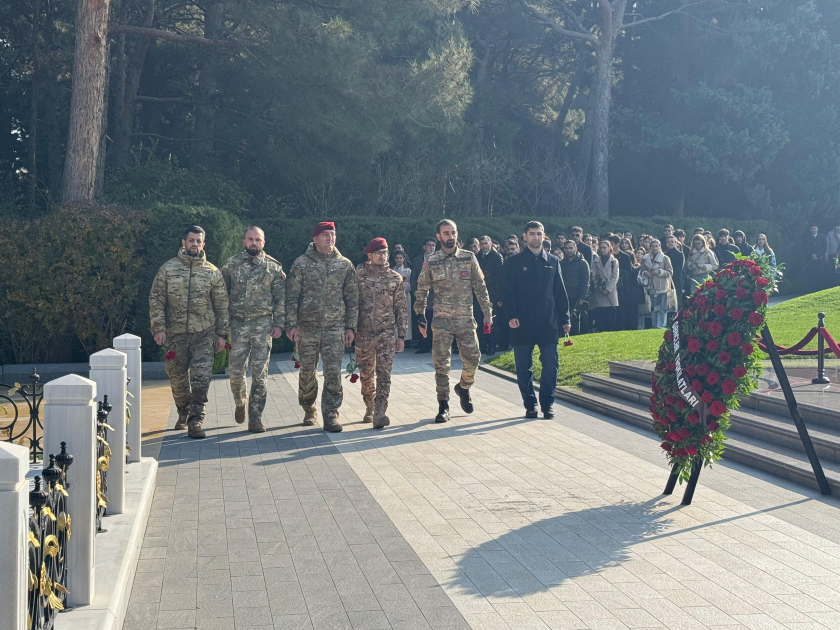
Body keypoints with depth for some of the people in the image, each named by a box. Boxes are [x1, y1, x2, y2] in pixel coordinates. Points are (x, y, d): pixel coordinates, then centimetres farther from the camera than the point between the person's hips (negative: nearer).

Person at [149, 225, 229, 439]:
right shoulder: (168, 269, 3)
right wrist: (158, 328, -6)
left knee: (201, 378, -10)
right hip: (175, 333, 1)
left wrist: (221, 334, 6)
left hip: (204, 333, -1)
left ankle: (195, 421, -7)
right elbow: (156, 299, 3)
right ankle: (183, 414, 33)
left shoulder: (213, 272, 5)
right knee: (177, 378, 11)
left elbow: (222, 305, 10)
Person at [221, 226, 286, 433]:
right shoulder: (231, 265, 5)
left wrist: (279, 324, -3)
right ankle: (240, 402, 32)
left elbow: (281, 298, 5)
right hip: (238, 324, 1)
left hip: (263, 325, -1)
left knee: (260, 373, -1)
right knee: (236, 371, 3)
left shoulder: (273, 267, 4)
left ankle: (255, 417, 6)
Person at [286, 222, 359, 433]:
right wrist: (291, 324, -6)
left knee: (333, 371, -7)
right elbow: (292, 296, 1)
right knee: (307, 372, 9)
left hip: (335, 328, 1)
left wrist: (350, 326, 4)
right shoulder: (302, 263, 2)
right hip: (307, 326, 0)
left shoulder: (345, 265, 7)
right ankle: (309, 409, 29)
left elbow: (352, 298, 10)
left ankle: (330, 415, -2)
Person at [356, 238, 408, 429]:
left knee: (384, 374, -10)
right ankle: (369, 409, 27)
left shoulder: (395, 278, 4)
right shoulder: (359, 277, 3)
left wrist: (401, 336, 2)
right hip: (363, 334, 1)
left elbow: (402, 308, 6)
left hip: (387, 334, -1)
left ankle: (380, 413, -14)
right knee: (366, 375, 10)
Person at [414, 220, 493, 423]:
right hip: (441, 321, -1)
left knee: (472, 358, -1)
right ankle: (443, 406, 7)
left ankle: (464, 388, 29)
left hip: (466, 319, 1)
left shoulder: (469, 258, 5)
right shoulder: (431, 262, 2)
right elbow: (421, 291, 7)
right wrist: (421, 317, 2)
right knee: (441, 364, -1)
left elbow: (480, 286, 8)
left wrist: (487, 311, 3)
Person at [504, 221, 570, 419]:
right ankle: (530, 404, 13)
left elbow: (560, 292, 12)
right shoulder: (514, 263, 5)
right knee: (523, 367, 2)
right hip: (523, 323, -1)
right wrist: (511, 316, -13)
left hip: (548, 323, 2)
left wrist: (564, 318, 6)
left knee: (550, 365, -2)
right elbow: (509, 292, 0)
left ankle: (547, 403, 9)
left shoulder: (553, 261, 12)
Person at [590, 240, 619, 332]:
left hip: (611, 292, -1)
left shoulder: (614, 261, 11)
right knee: (599, 317, -6)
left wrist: (608, 289, -9)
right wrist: (599, 288, -5)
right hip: (598, 294, 1)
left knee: (611, 317, -5)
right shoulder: (595, 261, 14)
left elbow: (615, 277, 2)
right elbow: (593, 276, 7)